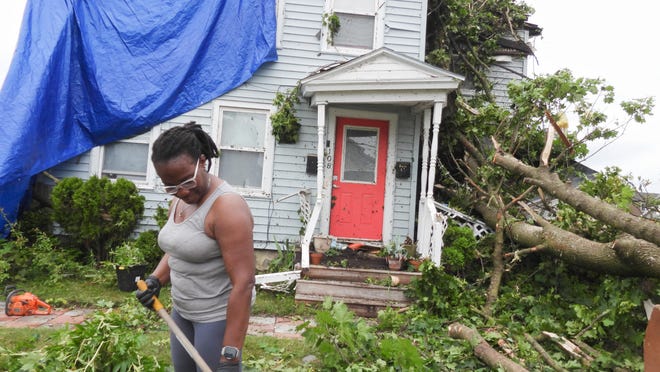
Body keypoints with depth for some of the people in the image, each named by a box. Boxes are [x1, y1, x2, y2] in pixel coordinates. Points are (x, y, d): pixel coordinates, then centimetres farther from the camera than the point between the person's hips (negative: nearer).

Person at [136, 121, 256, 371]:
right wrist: (155, 280, -2)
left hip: (219, 313, -9)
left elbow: (243, 283, -28)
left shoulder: (227, 207, -25)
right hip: (182, 309, 9)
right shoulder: (178, 202, 3)